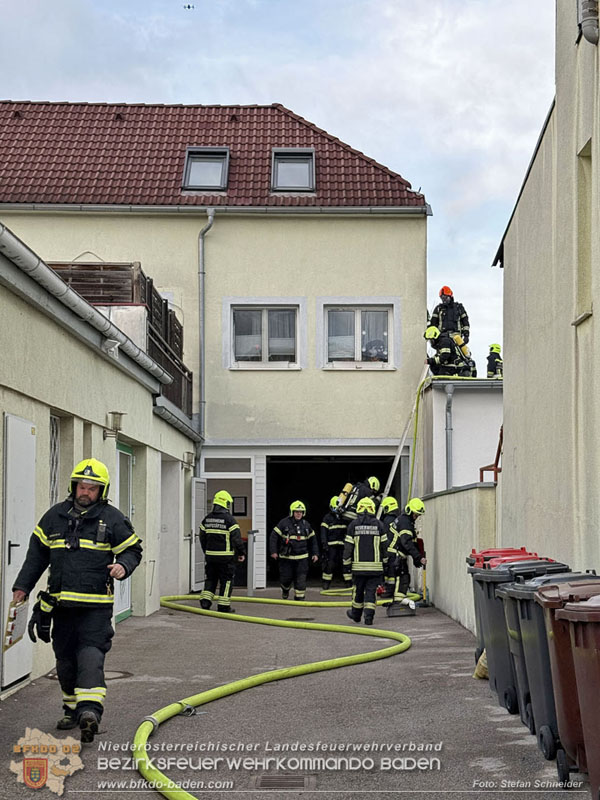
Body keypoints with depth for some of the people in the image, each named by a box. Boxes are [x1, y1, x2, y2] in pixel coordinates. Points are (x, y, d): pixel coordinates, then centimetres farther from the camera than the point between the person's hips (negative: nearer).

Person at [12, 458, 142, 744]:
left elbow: (133, 549, 5)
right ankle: (73, 709, 24)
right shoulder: (54, 516, 9)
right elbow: (37, 554, 17)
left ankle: (90, 710, -26)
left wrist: (123, 566, -16)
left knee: (91, 654, -16)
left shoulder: (112, 519, -1)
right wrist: (22, 585, 15)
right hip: (61, 602, 4)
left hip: (96, 605, -4)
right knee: (66, 659, 11)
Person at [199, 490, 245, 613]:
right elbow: (236, 538, -13)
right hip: (226, 557, -5)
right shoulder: (229, 519, -12)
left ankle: (205, 600, 6)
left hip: (210, 555, 5)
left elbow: (202, 537, 13)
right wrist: (241, 553, -1)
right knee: (226, 580, 3)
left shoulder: (207, 519, 6)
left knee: (211, 578, 16)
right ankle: (223, 606, 4)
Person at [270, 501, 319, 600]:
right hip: (286, 557, -2)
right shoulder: (284, 523, -5)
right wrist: (273, 551, -9)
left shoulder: (306, 525, 8)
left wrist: (315, 553, 11)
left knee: (301, 579, -3)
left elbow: (312, 540, 17)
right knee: (286, 578, 4)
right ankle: (285, 590, 36)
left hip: (302, 558, 2)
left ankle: (299, 597, 7)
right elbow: (273, 536, -4)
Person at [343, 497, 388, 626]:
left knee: (358, 590, 13)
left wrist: (346, 562, 9)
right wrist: (384, 561, 17)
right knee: (371, 590, 2)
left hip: (359, 565, 0)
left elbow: (348, 546, 0)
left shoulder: (353, 525, -1)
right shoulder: (379, 524, 1)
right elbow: (384, 545, 6)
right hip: (375, 565, 0)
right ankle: (369, 616, -5)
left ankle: (356, 614, 26)